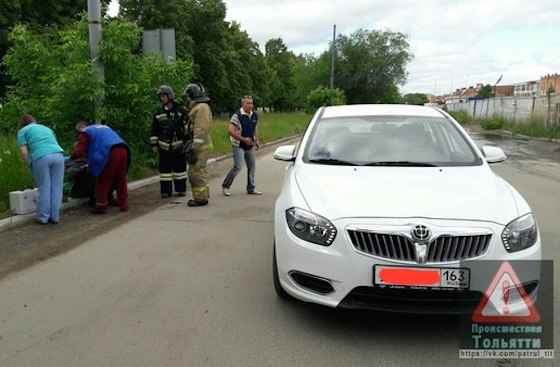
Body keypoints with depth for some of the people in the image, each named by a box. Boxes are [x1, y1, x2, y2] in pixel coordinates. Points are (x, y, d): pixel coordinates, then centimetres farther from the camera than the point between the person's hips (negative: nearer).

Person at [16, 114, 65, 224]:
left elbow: (24, 152, 8)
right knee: (57, 188, 8)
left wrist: (30, 166, 20)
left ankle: (43, 217, 13)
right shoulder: (46, 128, 35)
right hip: (58, 154, 3)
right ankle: (55, 216, 12)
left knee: (44, 189, 4)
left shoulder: (22, 131, 20)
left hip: (41, 157, -3)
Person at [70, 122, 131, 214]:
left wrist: (71, 157, 25)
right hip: (123, 149, 6)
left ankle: (101, 207, 14)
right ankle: (124, 205, 23)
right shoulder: (104, 127, 37)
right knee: (121, 179, 17)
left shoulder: (85, 133, 16)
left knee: (103, 181, 8)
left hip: (110, 152, -6)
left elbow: (78, 151, 5)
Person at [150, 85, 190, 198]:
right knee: (165, 168, 3)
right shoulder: (159, 112, 9)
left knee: (180, 167, 6)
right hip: (164, 146, 3)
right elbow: (154, 130, 12)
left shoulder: (181, 110, -2)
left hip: (178, 145, -2)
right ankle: (165, 190, 10)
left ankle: (181, 189, 17)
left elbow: (188, 126, -2)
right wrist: (154, 144, 7)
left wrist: (187, 141, -8)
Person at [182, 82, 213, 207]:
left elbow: (201, 130, -22)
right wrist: (191, 147, 21)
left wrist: (193, 149, -22)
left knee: (196, 172, -6)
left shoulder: (202, 108, -14)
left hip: (200, 147, -10)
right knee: (200, 171, 16)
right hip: (200, 146, 10)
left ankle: (200, 198, 0)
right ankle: (204, 195, 25)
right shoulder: (197, 107, 19)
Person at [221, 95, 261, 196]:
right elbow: (230, 130, -21)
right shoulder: (237, 116, -16)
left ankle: (251, 188, 22)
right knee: (237, 167, -12)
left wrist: (257, 140, 9)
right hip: (239, 146, -7)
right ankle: (225, 186, 4)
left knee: (251, 167, 10)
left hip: (250, 146, 7)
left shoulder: (254, 115, 6)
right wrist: (244, 139, -22)